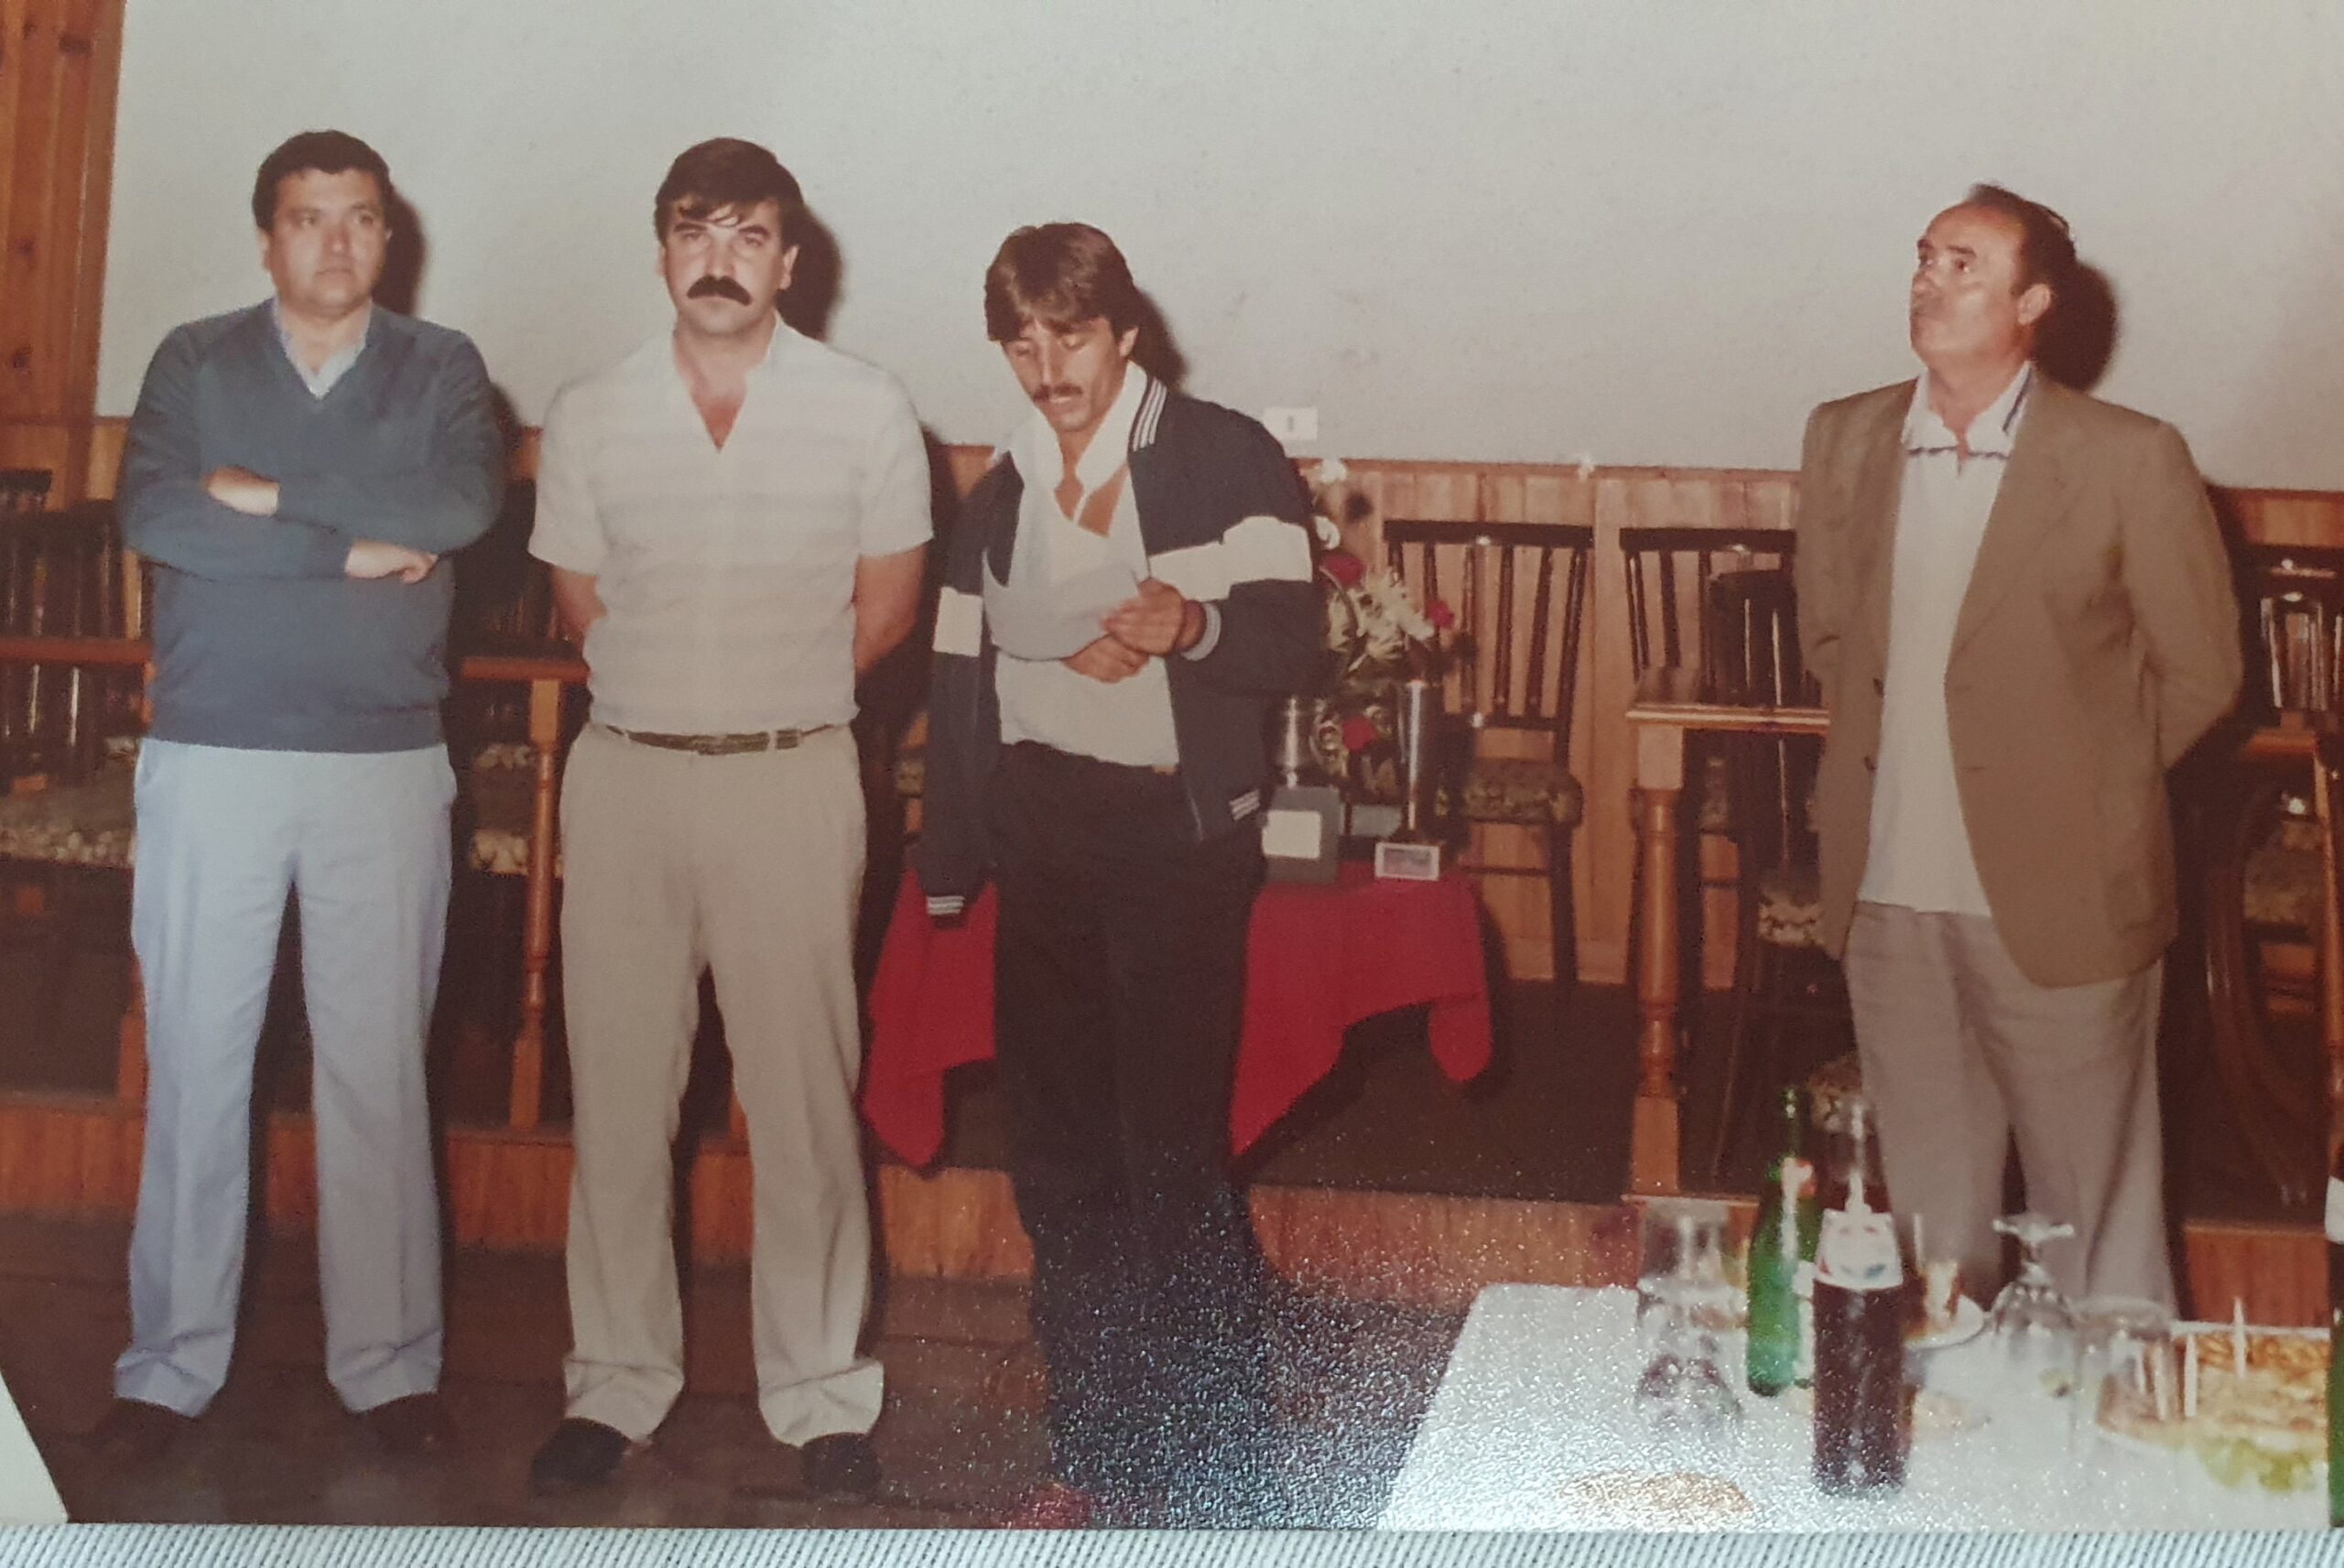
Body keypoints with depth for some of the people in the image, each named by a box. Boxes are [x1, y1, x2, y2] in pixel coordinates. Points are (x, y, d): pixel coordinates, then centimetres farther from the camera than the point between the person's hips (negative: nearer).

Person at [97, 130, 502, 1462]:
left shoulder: (440, 368, 10)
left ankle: (390, 1362, 11)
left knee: (380, 1069, 2)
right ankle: (173, 1364, 13)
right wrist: (348, 544, -11)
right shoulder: (195, 364, 10)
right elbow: (153, 515, -8)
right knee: (196, 1064, 3)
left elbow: (467, 500, -11)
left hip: (387, 764, 0)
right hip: (211, 759, 0)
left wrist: (269, 492, -9)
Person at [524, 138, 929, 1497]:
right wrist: (679, 696, 7)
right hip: (627, 773, 2)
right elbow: (584, 605, 13)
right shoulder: (591, 417, 6)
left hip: (794, 779, -2)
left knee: (806, 1094, 0)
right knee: (618, 1092, 5)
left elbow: (887, 607, 6)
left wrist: (769, 697, 7)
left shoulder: (868, 412, 1)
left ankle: (820, 1394, 12)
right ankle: (618, 1385, 17)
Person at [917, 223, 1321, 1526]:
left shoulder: (1225, 460, -2)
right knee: (1060, 1159, 9)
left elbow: (1292, 640, -9)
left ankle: (1225, 1470, 2)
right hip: (1041, 835, 6)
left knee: (1176, 1153, -9)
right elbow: (964, 682, 18)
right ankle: (1100, 1455, 21)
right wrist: (949, 863, 14)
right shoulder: (1001, 497, 16)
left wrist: (1190, 626, -30)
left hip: (1174, 833, -6)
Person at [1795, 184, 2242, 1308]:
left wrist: (2077, 787, 2)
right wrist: (1891, 751, 12)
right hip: (1889, 891, 4)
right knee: (1928, 1200, 17)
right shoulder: (1844, 440, 5)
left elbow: (2201, 670, -1)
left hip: (2058, 901, -4)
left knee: (2095, 1207, 7)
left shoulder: (2130, 462, -9)